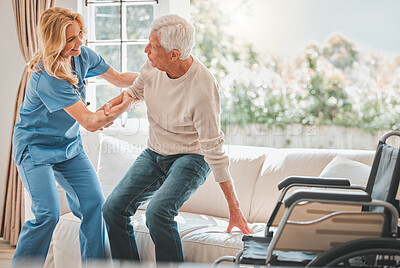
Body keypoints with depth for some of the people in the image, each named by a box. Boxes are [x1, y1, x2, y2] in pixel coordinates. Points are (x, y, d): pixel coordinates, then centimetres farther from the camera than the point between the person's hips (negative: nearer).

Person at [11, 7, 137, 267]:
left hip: (69, 147, 7)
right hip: (36, 149, -7)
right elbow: (90, 122, -31)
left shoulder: (82, 55, -8)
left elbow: (118, 78, 7)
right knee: (48, 213, -18)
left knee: (94, 204, -3)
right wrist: (126, 104, -33)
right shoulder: (47, 78, -31)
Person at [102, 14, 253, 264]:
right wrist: (110, 110, -8)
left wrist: (234, 208, -23)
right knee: (113, 208, -6)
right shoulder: (153, 65, -12)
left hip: (191, 157, -7)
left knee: (158, 210, -31)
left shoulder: (202, 90, -31)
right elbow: (135, 91, 13)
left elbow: (216, 153, -26)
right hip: (154, 153, 7)